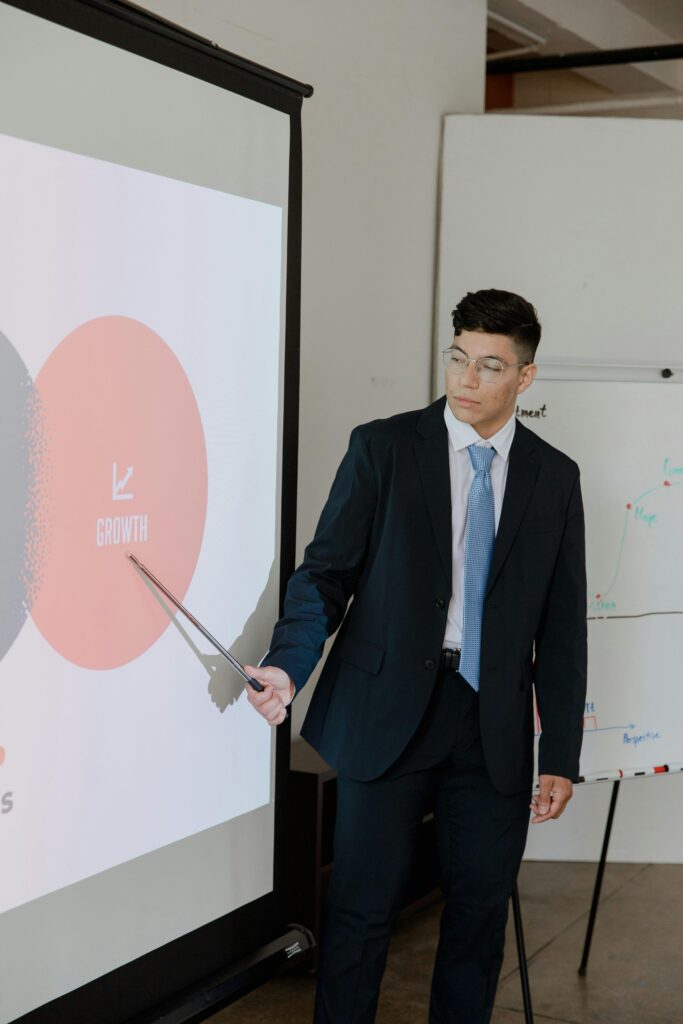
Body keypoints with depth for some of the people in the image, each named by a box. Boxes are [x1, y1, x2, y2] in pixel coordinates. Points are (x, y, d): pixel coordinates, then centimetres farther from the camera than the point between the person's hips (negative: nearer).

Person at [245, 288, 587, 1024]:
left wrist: (561, 756, 4)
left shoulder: (555, 478, 7)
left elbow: (562, 626, 7)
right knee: (362, 907, 1)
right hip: (387, 713, -2)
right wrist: (288, 665, -20)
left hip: (495, 724, 2)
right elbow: (328, 569, -2)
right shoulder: (383, 448, 0)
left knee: (481, 909, 9)